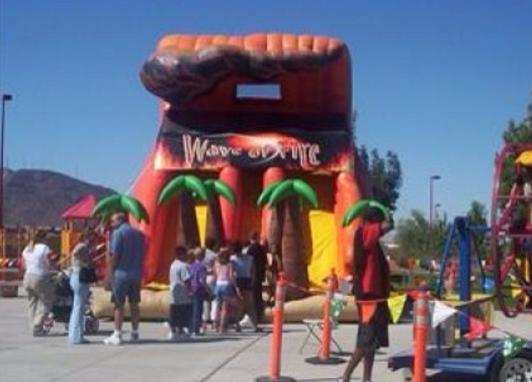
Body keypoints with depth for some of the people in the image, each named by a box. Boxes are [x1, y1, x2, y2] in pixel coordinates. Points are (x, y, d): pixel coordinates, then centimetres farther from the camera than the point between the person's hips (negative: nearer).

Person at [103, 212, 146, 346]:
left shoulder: (118, 233, -7)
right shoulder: (139, 233, 13)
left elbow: (114, 256, -12)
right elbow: (142, 256, 13)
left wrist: (109, 275, -9)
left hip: (121, 274, -6)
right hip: (136, 274, 6)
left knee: (119, 305, -3)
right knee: (134, 304, 12)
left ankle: (117, 335, -4)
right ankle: (134, 333, 17)